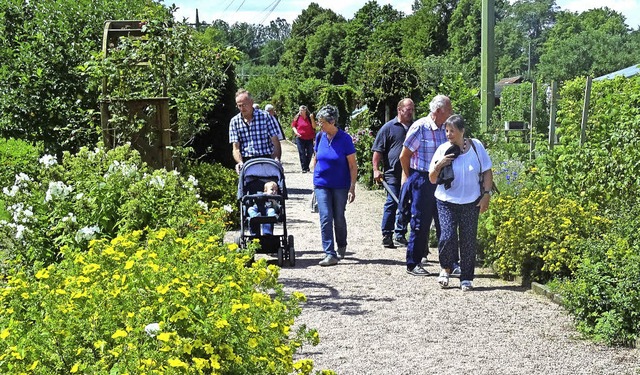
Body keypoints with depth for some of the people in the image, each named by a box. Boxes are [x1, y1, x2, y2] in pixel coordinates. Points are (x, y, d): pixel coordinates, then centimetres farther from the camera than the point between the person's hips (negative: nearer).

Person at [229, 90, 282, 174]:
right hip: (245, 162, 2)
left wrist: (276, 160, -14)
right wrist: (240, 162, -15)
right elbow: (236, 148, 5)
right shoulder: (234, 122, 9)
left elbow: (275, 142, 2)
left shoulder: (265, 117, 3)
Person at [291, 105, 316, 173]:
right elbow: (293, 126, 7)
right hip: (300, 138, -1)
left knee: (310, 153, 7)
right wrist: (296, 132, -9)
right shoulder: (297, 118, -1)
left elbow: (314, 127, -5)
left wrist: (312, 118, -16)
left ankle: (307, 166, 26)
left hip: (309, 139, 1)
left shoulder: (310, 118, 0)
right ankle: (304, 168, 5)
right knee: (302, 153, -1)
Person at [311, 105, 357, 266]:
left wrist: (352, 188, -13)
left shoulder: (345, 139, -11)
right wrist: (315, 179, 10)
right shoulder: (320, 136, 1)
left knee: (339, 218, 9)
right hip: (322, 184, 3)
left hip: (340, 185, -2)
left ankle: (341, 247, 33)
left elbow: (353, 166, -9)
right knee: (325, 218, -7)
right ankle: (330, 254, -7)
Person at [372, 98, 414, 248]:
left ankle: (400, 235, 17)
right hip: (393, 173, -4)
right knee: (392, 203, -4)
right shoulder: (388, 127, 0)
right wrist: (376, 169, -8)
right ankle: (386, 235, 3)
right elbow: (378, 151, -1)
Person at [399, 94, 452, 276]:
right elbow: (404, 156, -5)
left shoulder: (445, 128, 5)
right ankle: (413, 264, 10)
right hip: (422, 181, -6)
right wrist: (409, 178, 4)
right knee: (421, 224, 0)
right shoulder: (420, 127, -13)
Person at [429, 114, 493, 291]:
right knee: (448, 236, -13)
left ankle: (466, 278, 15)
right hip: (447, 201, 0)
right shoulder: (443, 149, -1)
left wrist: (486, 194, -3)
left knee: (468, 240, 3)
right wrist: (438, 166, -16)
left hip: (471, 202, 0)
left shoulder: (476, 146, -1)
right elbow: (432, 179, 4)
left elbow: (487, 172, 5)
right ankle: (445, 268, 13)